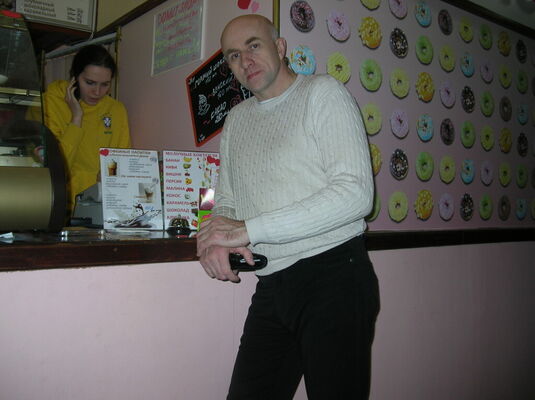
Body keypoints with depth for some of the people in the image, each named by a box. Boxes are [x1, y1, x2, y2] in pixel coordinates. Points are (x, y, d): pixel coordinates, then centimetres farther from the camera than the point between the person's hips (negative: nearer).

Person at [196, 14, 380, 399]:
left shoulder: (323, 92, -4)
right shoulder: (237, 119, 16)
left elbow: (356, 193, -17)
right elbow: (226, 201, 18)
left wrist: (248, 230, -18)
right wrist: (218, 239, -8)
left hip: (332, 276, -5)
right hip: (271, 287, 6)